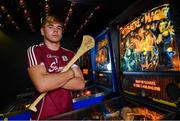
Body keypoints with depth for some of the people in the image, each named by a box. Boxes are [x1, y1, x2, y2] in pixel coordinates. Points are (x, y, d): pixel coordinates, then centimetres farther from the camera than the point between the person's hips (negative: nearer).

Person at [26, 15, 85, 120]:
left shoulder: (69, 54, 3)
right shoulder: (35, 50, -9)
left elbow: (80, 84, -8)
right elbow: (41, 85, -25)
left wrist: (50, 80, -17)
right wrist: (71, 73, -13)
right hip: (44, 116, -3)